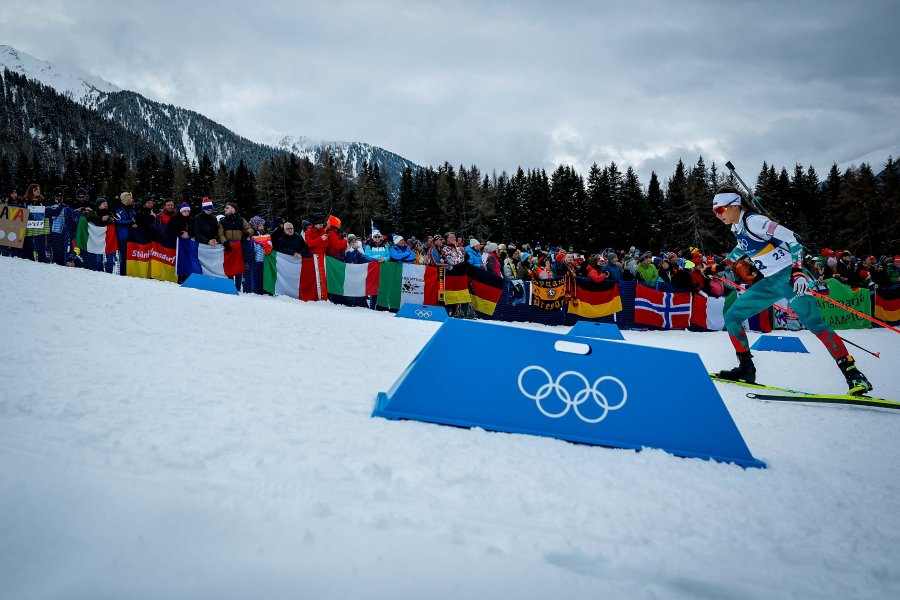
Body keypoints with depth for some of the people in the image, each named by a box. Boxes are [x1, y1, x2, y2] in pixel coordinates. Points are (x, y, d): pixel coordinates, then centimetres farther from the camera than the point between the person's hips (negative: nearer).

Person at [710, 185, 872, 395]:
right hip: (770, 283, 9)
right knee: (732, 317, 5)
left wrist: (797, 270, -30)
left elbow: (791, 238, -20)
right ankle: (746, 368, 12)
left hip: (789, 276, -9)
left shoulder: (753, 221, -14)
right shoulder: (737, 227, 12)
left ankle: (854, 375, -23)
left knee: (814, 323, -23)